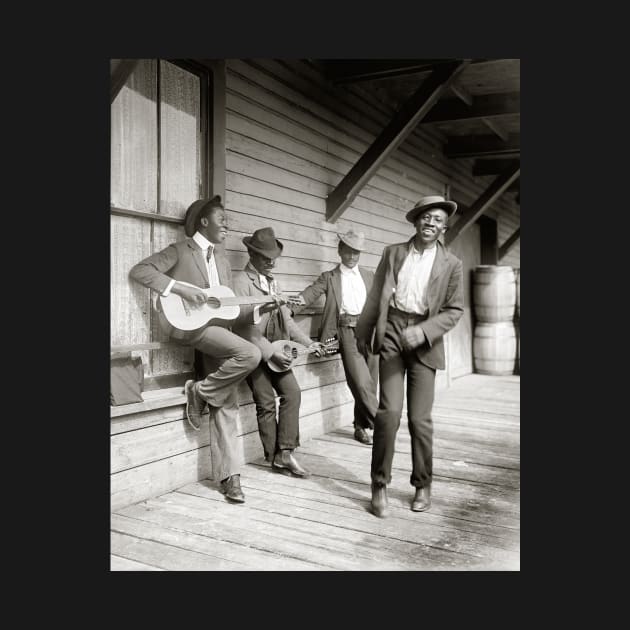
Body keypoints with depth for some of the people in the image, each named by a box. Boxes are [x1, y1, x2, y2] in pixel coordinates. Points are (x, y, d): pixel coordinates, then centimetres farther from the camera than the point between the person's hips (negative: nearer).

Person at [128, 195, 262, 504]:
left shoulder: (222, 261, 23)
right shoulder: (180, 250, 1)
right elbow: (139, 270, -10)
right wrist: (180, 288, -19)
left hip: (217, 325, 7)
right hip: (189, 324, -7)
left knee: (227, 405, 0)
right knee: (250, 354, -27)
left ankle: (228, 475, 4)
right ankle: (200, 392, -6)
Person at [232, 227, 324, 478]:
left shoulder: (272, 280, 16)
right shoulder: (241, 281, -9)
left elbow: (286, 318, 17)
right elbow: (244, 326, -16)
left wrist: (307, 343, 7)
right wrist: (271, 352, -19)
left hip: (277, 349, 7)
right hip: (255, 351, -6)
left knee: (292, 393, -7)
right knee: (266, 403, -4)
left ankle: (285, 452, -1)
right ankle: (274, 458, 9)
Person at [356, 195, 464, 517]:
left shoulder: (451, 264, 4)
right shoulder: (393, 252, 8)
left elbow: (454, 310, 1)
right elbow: (375, 297, 11)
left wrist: (423, 331, -13)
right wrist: (363, 334, 13)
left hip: (424, 341, 0)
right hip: (391, 334, 1)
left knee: (420, 418, 1)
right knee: (389, 410, -10)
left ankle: (423, 485, 22)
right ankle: (379, 484, 5)